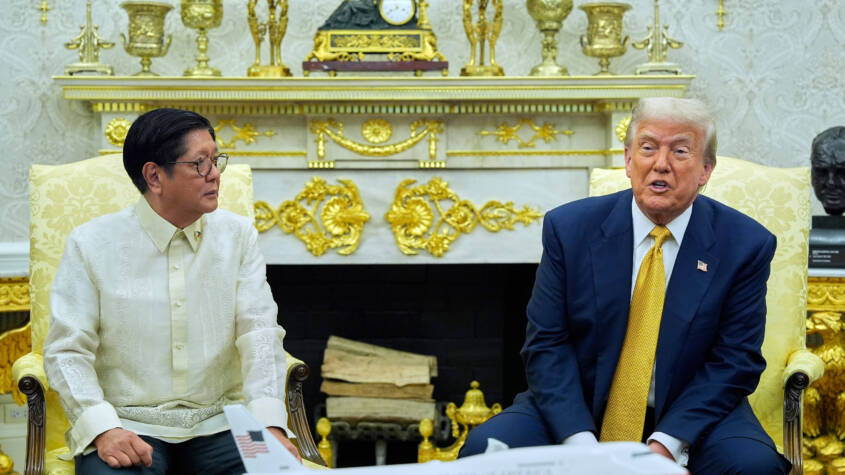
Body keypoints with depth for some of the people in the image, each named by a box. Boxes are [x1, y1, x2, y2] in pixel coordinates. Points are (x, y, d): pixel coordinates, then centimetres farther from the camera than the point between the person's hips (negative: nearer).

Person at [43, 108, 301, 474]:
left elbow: (259, 333, -1)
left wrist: (270, 424, -17)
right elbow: (67, 350, -3)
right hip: (128, 429, -2)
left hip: (218, 428, 3)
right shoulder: (92, 244, -1)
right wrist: (103, 429, -20)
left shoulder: (238, 235, 6)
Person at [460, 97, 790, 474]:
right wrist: (580, 441, -19)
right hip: (578, 412, 1)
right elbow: (547, 344, -4)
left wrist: (667, 444, -19)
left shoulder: (745, 245, -4)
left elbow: (735, 362, -6)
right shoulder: (568, 228, -3)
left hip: (688, 418, 0)